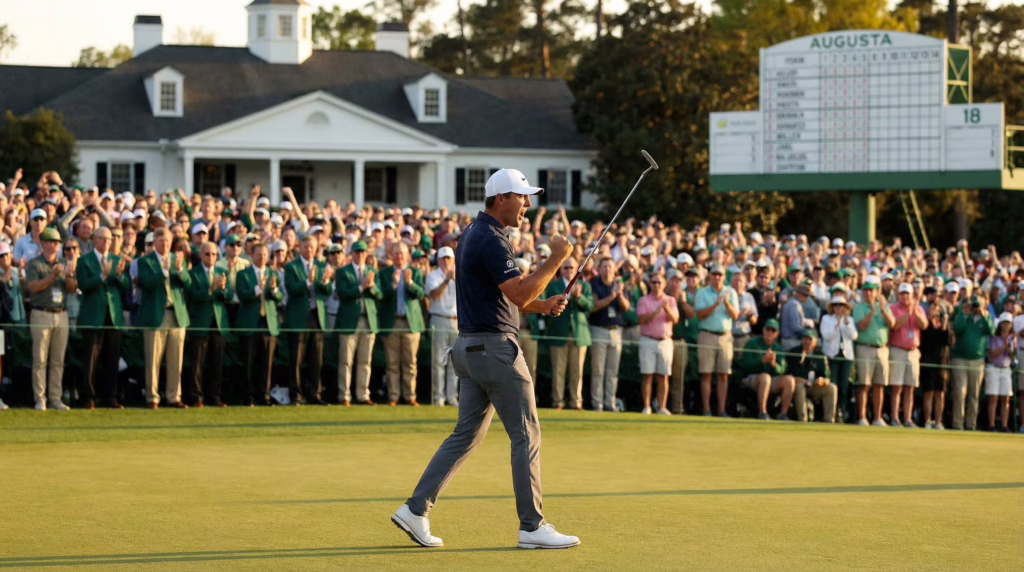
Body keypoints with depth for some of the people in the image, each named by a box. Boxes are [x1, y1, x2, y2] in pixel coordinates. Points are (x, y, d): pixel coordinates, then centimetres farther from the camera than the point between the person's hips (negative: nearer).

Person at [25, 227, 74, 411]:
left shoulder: (62, 265, 16)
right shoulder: (34, 264, 2)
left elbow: (72, 288, 7)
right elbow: (33, 287, -12)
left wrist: (69, 276, -13)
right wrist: (53, 276, -20)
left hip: (61, 315, 5)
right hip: (41, 315, -5)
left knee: (58, 360, 4)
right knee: (40, 359, -6)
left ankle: (55, 398, 7)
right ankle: (40, 399, -4)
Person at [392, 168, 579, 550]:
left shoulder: (474, 235, 16)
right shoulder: (491, 241, -17)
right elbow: (519, 293, -24)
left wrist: (542, 305, 10)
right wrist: (556, 259, -18)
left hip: (470, 346, 10)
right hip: (494, 346, -10)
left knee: (467, 434, 11)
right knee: (526, 435, -2)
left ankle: (416, 510, 7)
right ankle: (532, 526, 2)